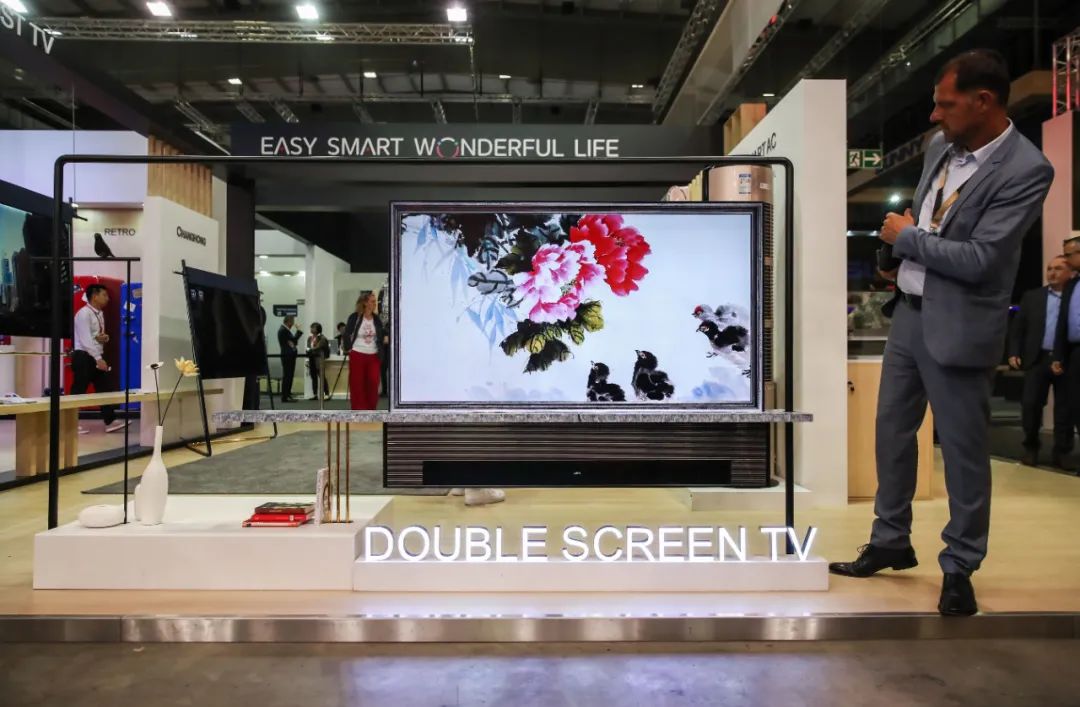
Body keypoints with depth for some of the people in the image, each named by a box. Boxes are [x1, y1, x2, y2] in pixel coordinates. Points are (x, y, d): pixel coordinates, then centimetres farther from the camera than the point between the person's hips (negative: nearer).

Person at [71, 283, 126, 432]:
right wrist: (98, 359, -23)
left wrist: (104, 338, -3)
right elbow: (85, 339, -20)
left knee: (104, 389, 5)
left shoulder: (99, 313, 12)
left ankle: (110, 421, 7)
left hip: (96, 356, 8)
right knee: (78, 391, -1)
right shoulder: (84, 314, -14)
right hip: (83, 356, -8)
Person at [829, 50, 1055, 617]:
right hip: (908, 312, 8)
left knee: (963, 449, 4)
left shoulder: (1026, 170, -16)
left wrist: (906, 238, -11)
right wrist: (902, 256, 8)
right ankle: (891, 542, 31)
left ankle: (959, 567, 22)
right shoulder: (940, 145, 6)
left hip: (957, 327, -7)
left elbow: (978, 260, -22)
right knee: (892, 431, 14)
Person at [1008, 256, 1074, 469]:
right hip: (1038, 359, 1)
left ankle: (1060, 452, 16)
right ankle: (1031, 448, 15)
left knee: (1064, 408, 5)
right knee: (1030, 404, 0)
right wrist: (1014, 353, -1)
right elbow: (1017, 327, 8)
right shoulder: (1032, 296, 9)